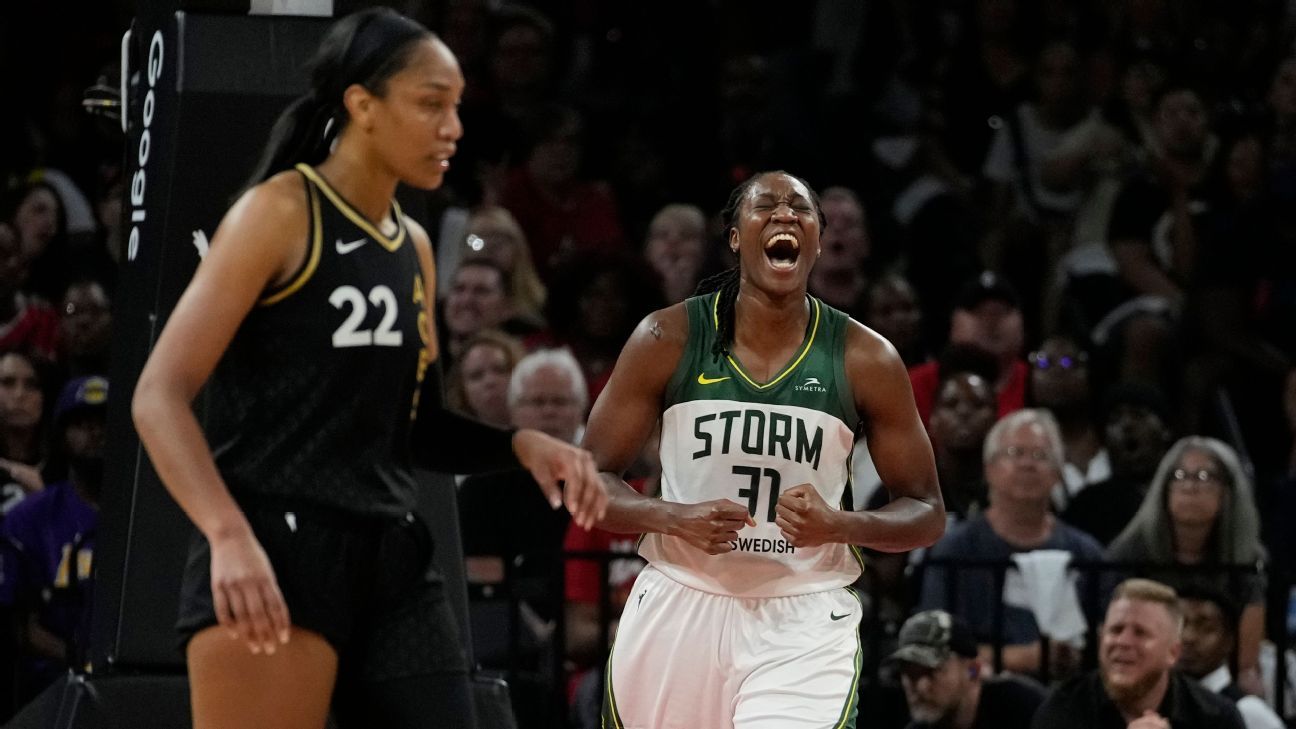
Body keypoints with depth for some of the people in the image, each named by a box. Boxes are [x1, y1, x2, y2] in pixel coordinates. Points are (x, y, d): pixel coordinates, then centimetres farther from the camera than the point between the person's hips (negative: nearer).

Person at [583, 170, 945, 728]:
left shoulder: (866, 361, -4)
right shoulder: (667, 340, -4)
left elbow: (926, 513, 2)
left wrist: (838, 525, -18)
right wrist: (673, 517, -19)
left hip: (803, 619, -1)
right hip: (679, 604, 1)